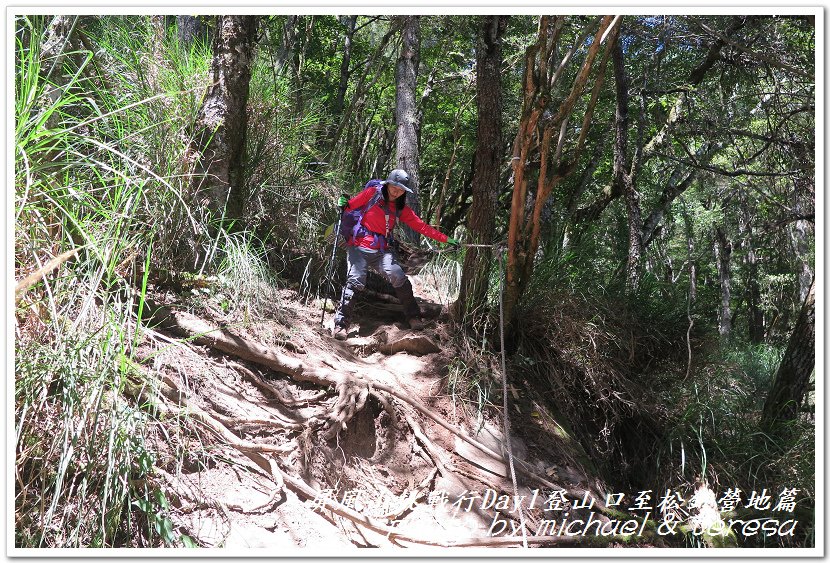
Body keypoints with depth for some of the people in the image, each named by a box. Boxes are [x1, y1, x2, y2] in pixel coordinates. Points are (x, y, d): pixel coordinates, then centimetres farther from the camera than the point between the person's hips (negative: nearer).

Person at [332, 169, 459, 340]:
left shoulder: (401, 208, 11)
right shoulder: (372, 193, 0)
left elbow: (421, 226, 11)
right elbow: (352, 205, 0)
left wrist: (446, 239, 7)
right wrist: (343, 204, -25)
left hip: (382, 250, 3)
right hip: (359, 246, -3)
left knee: (399, 278, -17)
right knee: (355, 281, -19)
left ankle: (414, 317, -3)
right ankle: (341, 324, -9)